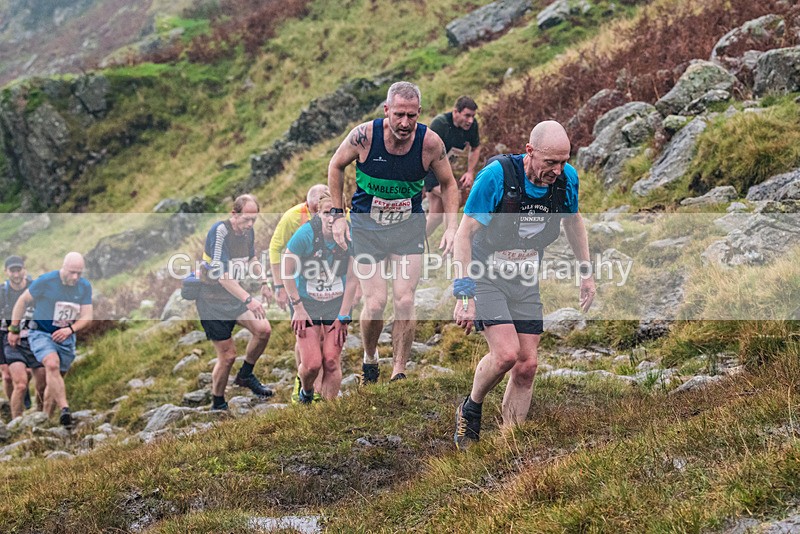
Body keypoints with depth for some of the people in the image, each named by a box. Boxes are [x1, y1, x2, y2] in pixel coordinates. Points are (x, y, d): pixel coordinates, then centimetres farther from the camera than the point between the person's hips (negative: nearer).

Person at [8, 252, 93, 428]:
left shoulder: (85, 287, -4)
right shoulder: (45, 281, -15)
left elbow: (87, 317, -3)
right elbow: (23, 301, -3)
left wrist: (70, 330, -22)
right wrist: (14, 329, 0)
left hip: (66, 338, 4)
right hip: (41, 334, -4)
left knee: (56, 380, 7)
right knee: (52, 364, -30)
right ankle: (65, 410, -40)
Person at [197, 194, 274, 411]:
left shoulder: (248, 231, 1)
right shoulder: (220, 231, -23)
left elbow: (252, 258, 24)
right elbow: (222, 275, -29)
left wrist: (264, 282, 8)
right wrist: (248, 300, -34)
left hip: (234, 295, 7)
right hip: (212, 300, -7)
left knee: (263, 329, -10)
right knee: (228, 355, -7)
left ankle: (245, 375, 15)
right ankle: (217, 405, 13)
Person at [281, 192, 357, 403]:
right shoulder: (306, 233, -20)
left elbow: (352, 279, -7)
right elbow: (286, 271, -8)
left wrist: (343, 316, -7)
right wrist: (297, 308, -8)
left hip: (337, 304, 1)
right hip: (306, 303, -1)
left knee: (332, 361, -6)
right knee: (312, 363, -9)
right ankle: (305, 391, 26)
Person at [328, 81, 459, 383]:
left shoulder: (430, 142, -15)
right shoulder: (364, 135, -18)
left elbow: (448, 184, 3)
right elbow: (336, 166, 2)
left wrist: (452, 227, -7)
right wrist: (337, 215, 0)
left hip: (409, 225, 1)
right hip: (366, 224, -1)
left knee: (404, 301, -9)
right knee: (375, 302, -7)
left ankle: (399, 374, 5)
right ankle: (369, 358, 23)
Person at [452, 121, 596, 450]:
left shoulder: (567, 178, -9)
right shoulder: (496, 176, -24)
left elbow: (573, 222, 13)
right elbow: (465, 233, -20)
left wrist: (586, 273, 14)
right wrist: (463, 294, -26)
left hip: (525, 282, 5)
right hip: (485, 277, -5)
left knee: (527, 366, 0)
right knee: (506, 353, -22)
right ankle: (470, 411, 7)